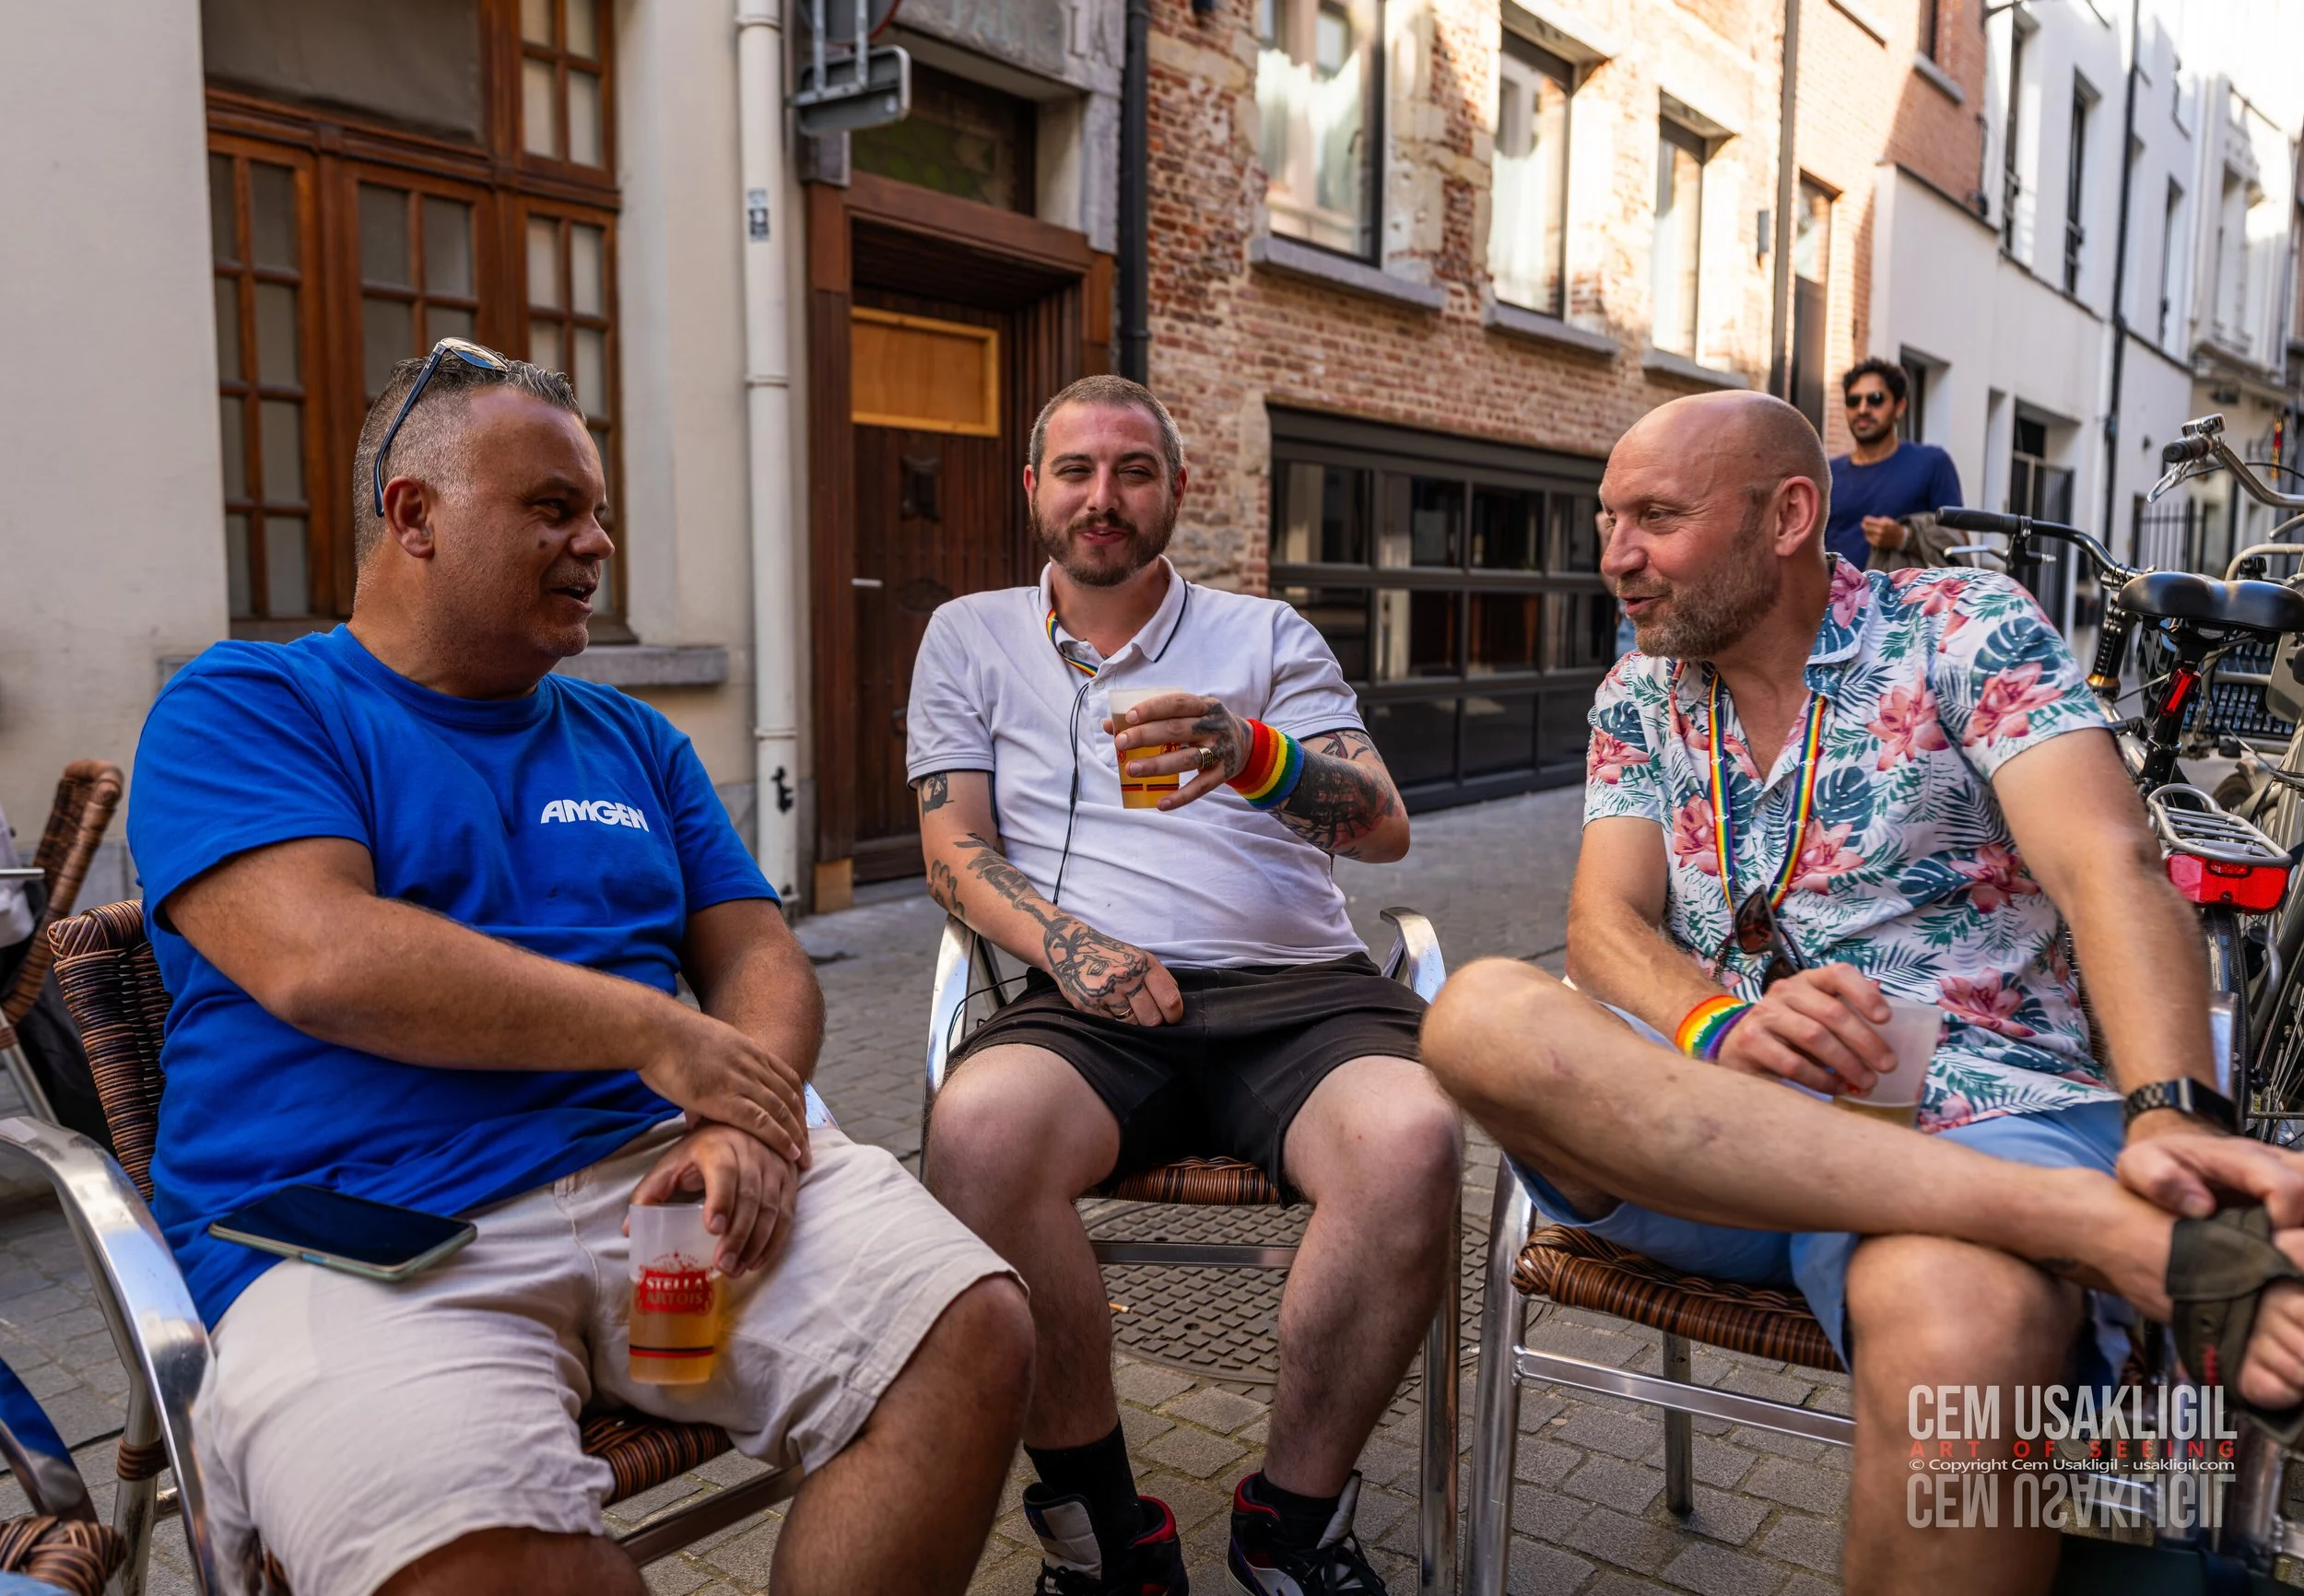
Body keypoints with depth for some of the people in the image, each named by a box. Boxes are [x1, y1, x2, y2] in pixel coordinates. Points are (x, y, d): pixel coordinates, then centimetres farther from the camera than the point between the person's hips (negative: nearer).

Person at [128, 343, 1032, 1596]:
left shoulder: (630, 739, 22)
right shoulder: (243, 707, 5)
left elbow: (760, 960, 15)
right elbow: (319, 959, -13)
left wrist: (750, 1117, -8)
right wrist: (657, 1035, -12)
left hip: (666, 1175, 5)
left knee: (973, 1336, -19)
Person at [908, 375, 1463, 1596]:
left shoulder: (1266, 635, 16)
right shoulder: (971, 638, 19)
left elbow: (1383, 827, 3)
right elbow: (954, 851, 10)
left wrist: (1258, 759, -19)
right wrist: (1060, 941, -11)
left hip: (1295, 991, 1)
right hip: (1095, 1005, 0)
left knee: (1411, 1141, -32)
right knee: (978, 1127, -34)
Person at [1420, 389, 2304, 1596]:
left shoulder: (1961, 628, 3)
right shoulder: (1639, 697, 15)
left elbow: (2110, 869, -11)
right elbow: (1607, 924, 2)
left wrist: (2172, 1119, -29)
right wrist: (1722, 1026, -22)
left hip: (1970, 1122, -4)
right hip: (1711, 1116, 4)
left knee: (1955, 1315, -40)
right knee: (1484, 1012, -29)